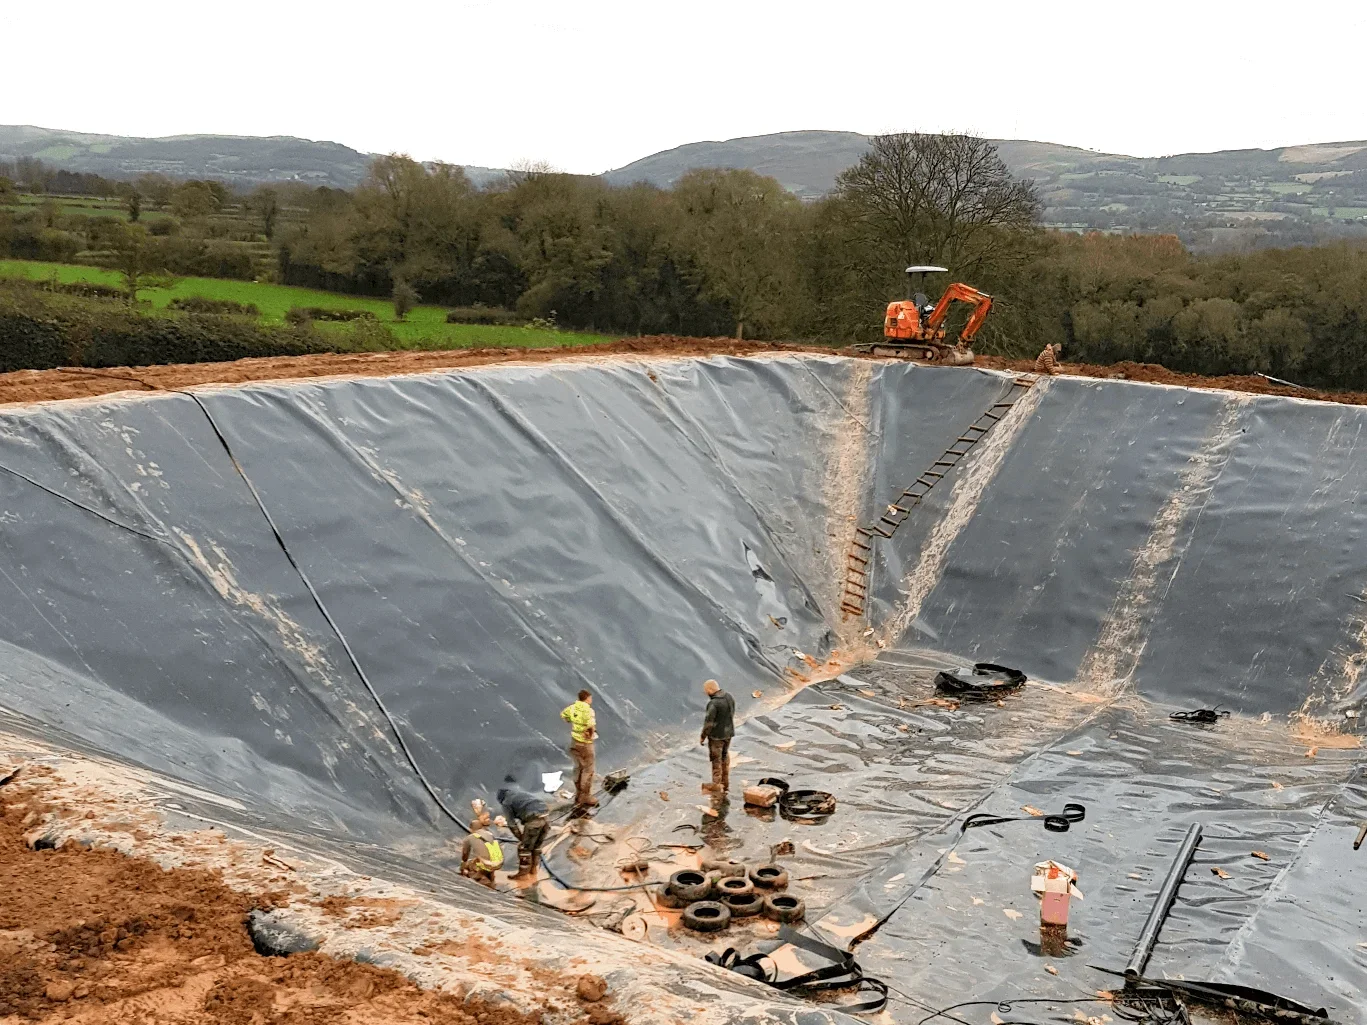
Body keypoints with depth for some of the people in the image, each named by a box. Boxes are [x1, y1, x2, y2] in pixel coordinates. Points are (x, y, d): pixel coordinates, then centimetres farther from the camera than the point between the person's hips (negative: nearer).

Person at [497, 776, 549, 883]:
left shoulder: (506, 802, 10)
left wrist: (521, 838, 17)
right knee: (536, 845, 22)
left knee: (524, 847, 5)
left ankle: (523, 874, 8)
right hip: (544, 817, 7)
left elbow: (512, 824, 8)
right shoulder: (521, 793, 33)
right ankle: (533, 869, 31)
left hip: (534, 819, -7)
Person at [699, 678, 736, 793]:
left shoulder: (713, 704, -27)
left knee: (716, 759, 8)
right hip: (728, 733, 7)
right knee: (725, 757, 20)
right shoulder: (730, 697, -3)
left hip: (716, 735, -7)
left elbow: (708, 723, -21)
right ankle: (725, 783, 30)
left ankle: (716, 785, 20)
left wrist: (703, 737, -8)